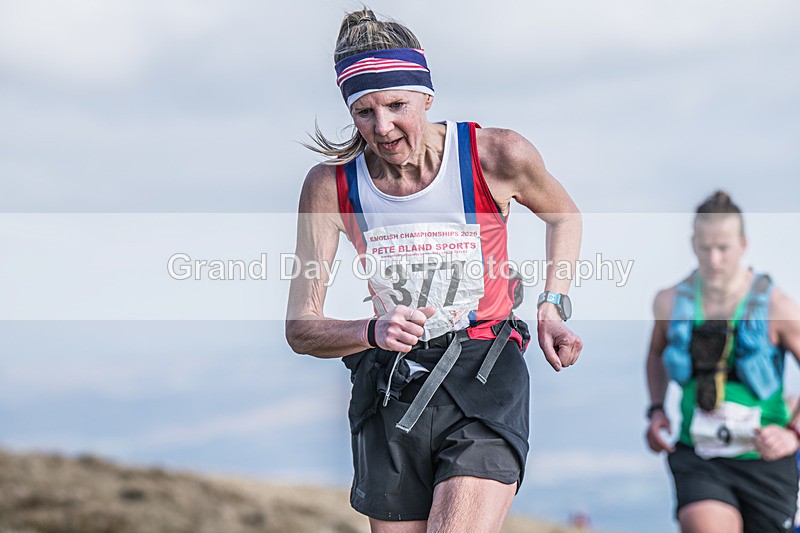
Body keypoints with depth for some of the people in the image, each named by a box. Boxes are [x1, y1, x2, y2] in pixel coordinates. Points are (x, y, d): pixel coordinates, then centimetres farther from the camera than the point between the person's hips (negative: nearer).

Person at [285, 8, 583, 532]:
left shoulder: (497, 156, -11)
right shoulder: (330, 185, -7)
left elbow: (564, 215, 13)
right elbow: (300, 328, -6)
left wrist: (553, 306, 1)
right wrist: (372, 332, -25)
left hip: (485, 378, -3)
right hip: (388, 389, 3)